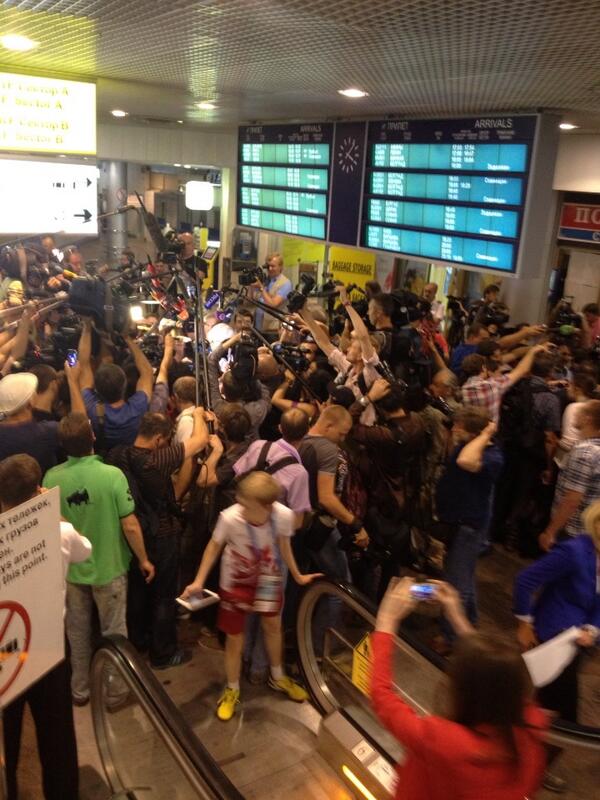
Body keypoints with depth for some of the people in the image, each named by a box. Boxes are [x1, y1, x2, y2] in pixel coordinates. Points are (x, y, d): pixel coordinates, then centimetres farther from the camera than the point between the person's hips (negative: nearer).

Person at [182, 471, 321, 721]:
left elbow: (283, 546, -7)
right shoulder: (230, 517, -35)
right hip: (235, 583, -2)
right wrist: (199, 581, -13)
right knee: (235, 638, 9)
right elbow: (215, 546, -14)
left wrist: (297, 576, 5)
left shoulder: (284, 515, -29)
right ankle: (232, 690, 35)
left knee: (273, 627, 21)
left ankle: (277, 677, 47)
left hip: (268, 580, 2)